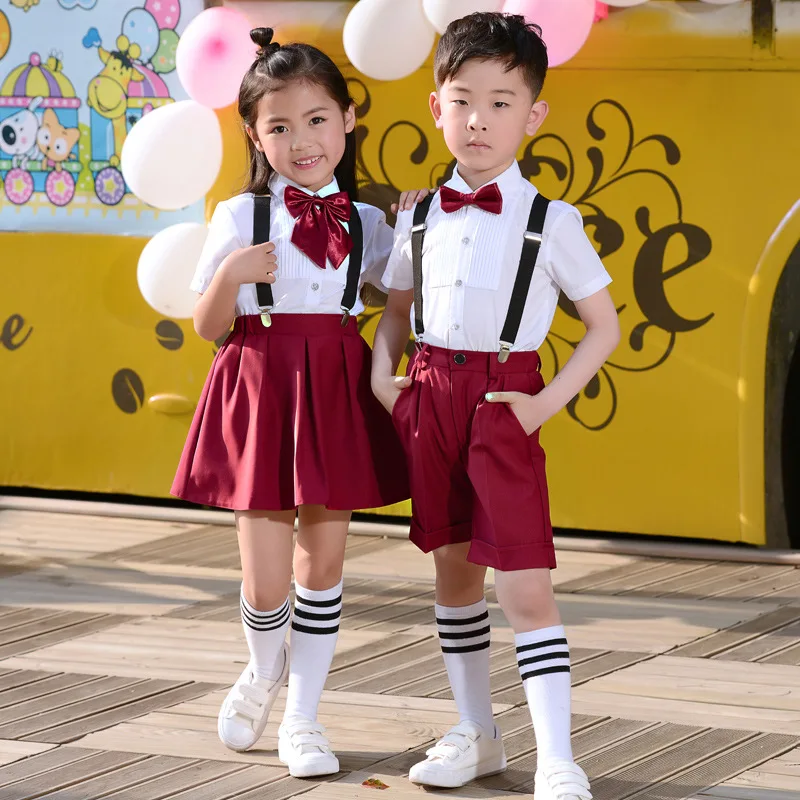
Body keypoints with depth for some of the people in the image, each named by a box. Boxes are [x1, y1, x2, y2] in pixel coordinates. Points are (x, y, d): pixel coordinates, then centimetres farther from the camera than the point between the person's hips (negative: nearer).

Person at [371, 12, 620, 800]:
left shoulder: (550, 222, -6)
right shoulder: (419, 218, 6)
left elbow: (604, 325, -1)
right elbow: (396, 309, 19)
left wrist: (548, 403, -10)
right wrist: (382, 377, 2)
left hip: (503, 405, -5)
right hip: (430, 401, 5)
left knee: (525, 586, -9)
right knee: (453, 570, 14)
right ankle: (475, 733, 27)